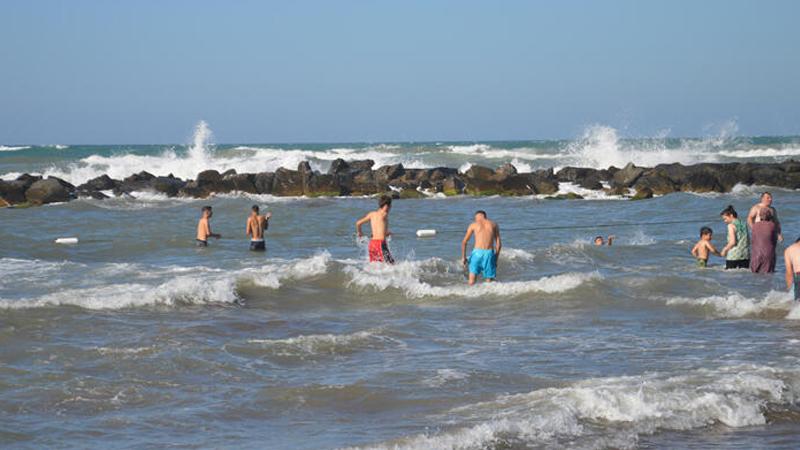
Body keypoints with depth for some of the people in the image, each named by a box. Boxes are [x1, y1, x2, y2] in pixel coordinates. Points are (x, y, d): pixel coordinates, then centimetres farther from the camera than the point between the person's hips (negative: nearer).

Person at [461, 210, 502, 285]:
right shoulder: (494, 225, 13)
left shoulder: (473, 225, 10)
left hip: (477, 252, -1)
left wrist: (463, 257, 13)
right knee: (489, 281, 6)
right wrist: (496, 259, 14)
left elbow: (464, 242, 8)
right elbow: (499, 244, 8)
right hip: (489, 253, 1)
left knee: (471, 281, 3)